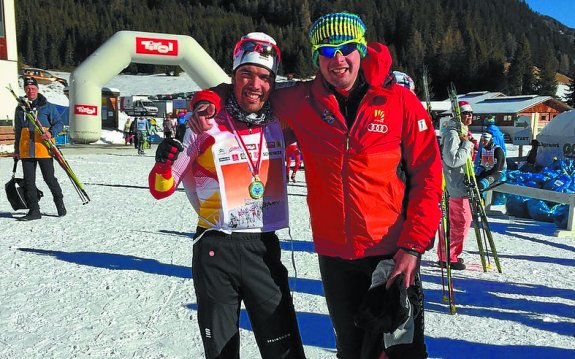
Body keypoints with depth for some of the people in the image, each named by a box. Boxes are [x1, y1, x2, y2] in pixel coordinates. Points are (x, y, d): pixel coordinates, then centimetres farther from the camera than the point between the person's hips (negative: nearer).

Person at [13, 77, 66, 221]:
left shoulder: (48, 107, 2)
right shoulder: (20, 109, 14)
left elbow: (59, 123, 1)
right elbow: (17, 131, 20)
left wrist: (51, 133, -19)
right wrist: (16, 149, 18)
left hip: (43, 149, -4)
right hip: (26, 151, 4)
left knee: (49, 178, -1)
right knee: (28, 181, 3)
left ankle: (60, 203, 21)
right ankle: (34, 211, 9)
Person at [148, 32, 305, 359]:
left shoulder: (280, 125, 0)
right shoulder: (207, 128, -8)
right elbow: (162, 190, -4)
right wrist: (164, 165, -24)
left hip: (264, 248, 2)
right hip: (216, 250, -1)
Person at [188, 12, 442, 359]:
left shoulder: (400, 100, -6)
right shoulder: (301, 102, 0)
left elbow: (428, 175, -6)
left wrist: (413, 245, -12)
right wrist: (208, 101, -6)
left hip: (395, 252, -2)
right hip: (335, 254, 3)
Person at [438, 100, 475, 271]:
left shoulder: (462, 132, 17)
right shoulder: (452, 133, -16)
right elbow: (452, 160, -24)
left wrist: (470, 145, 10)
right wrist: (468, 144, -17)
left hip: (457, 183, 11)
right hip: (455, 185, -11)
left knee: (452, 220, 15)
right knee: (462, 220, -7)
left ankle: (445, 255, 24)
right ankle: (449, 257, 2)